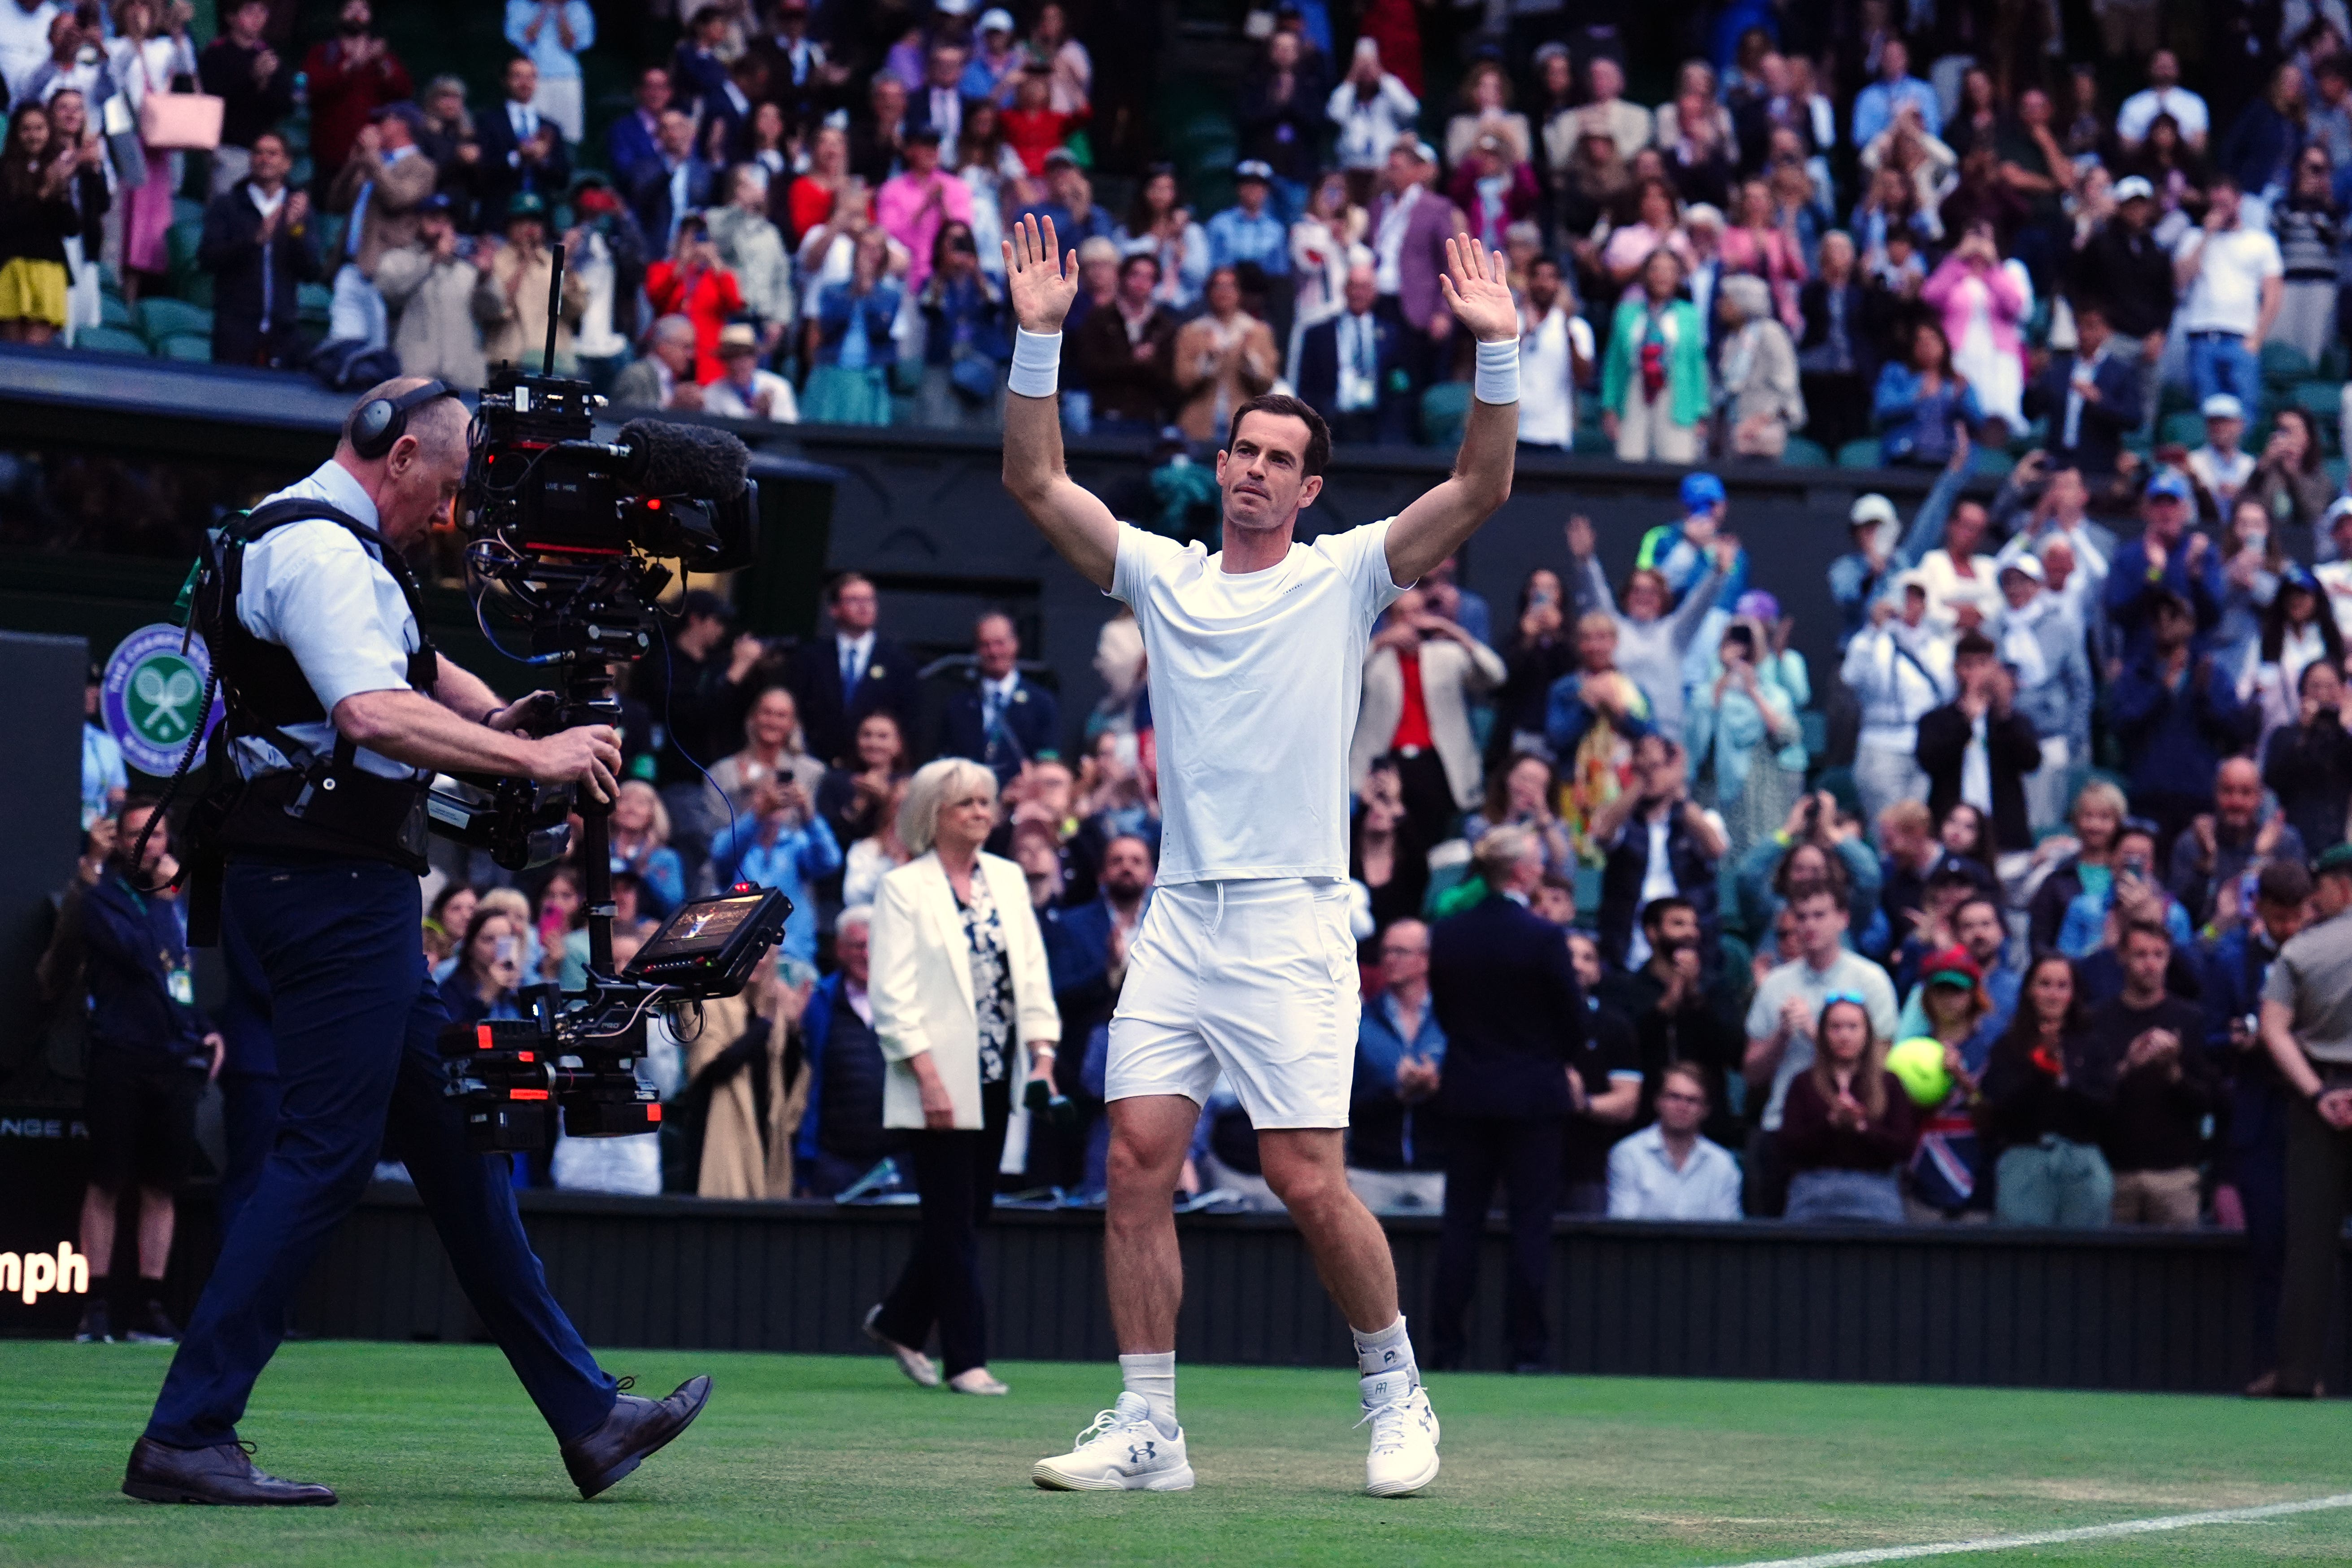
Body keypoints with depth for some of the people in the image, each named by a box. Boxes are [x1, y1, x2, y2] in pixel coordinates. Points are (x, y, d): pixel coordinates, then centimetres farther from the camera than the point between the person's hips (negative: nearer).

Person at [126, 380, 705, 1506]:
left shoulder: (335, 549, 20)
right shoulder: (319, 549, -14)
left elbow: (416, 672, 34)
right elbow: (375, 713, -28)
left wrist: (504, 716, 12)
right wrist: (532, 758, -24)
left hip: (348, 890, 11)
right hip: (330, 886, -11)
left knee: (450, 1144, 12)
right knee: (325, 1153, -11)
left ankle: (584, 1416, 17)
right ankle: (185, 1439, -10)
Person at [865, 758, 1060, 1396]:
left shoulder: (1008, 880, 13)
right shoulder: (905, 889, -4)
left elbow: (1032, 971, 12)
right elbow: (893, 994, -9)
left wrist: (1043, 1055, 0)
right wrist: (928, 1078, -16)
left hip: (998, 1080, 6)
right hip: (940, 1085, -6)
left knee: (970, 1215, 9)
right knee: (954, 1222, -5)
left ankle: (898, 1321, 27)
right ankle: (966, 1358, -1)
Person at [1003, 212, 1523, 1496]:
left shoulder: (1344, 578, 4)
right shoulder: (1160, 575, 13)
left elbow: (1481, 488, -5)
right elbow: (1034, 480, 8)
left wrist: (1495, 351, -15)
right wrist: (1037, 339, -2)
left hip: (1291, 929, -4)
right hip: (1176, 922, 4)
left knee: (1307, 1182, -9)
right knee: (1136, 1163, -5)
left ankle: (1395, 1388, 11)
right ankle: (1147, 1428, 0)